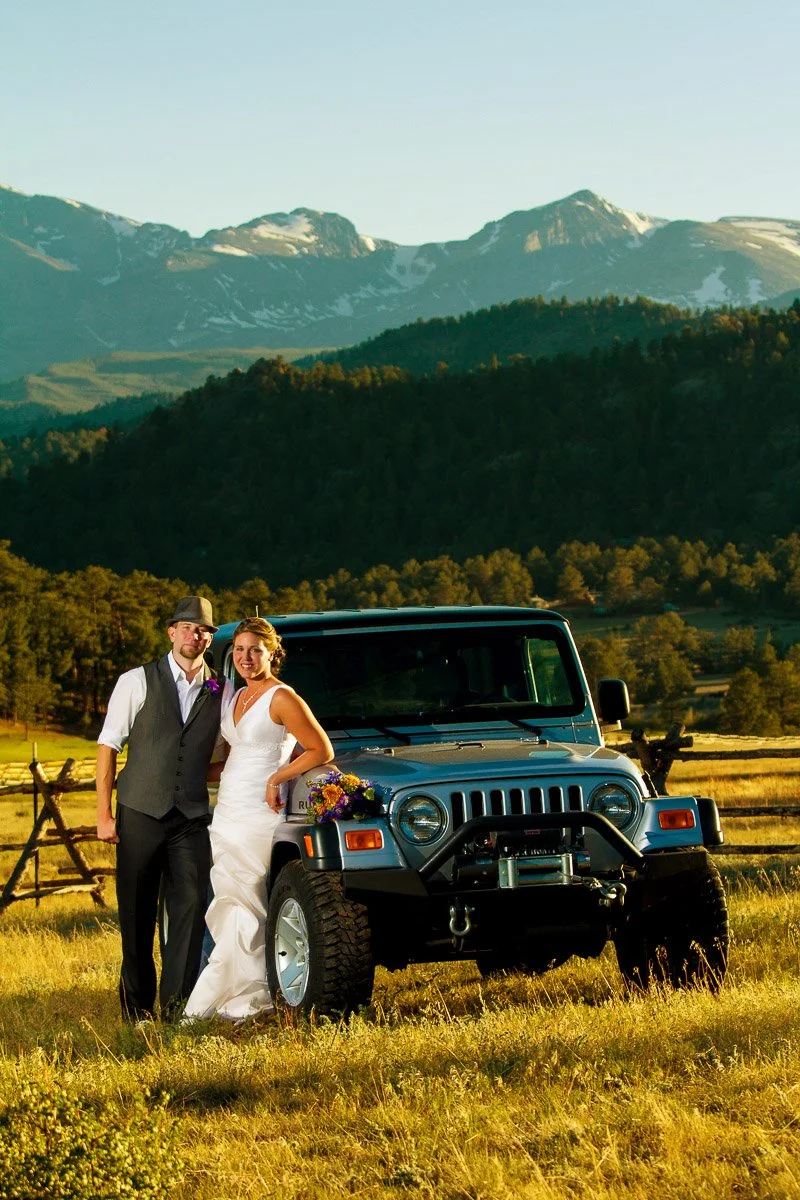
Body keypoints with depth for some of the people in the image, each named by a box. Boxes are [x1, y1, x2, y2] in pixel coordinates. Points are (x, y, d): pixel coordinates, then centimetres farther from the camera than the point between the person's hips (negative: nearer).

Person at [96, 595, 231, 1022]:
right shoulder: (136, 683, 0)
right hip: (140, 812, -2)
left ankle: (177, 1006, -3)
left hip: (192, 818, 2)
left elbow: (226, 753, 19)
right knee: (137, 914, 5)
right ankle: (137, 1005, 17)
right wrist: (103, 814, -4)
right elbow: (107, 747, 1)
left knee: (191, 907, -8)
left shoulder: (222, 693, 8)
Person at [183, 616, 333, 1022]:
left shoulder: (281, 699, -9)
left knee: (242, 913, -5)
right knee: (228, 909, 4)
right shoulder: (236, 698, 15)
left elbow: (322, 751, -10)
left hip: (258, 816, -9)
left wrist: (276, 778, -14)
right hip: (226, 813, 9)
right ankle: (249, 997, 7)